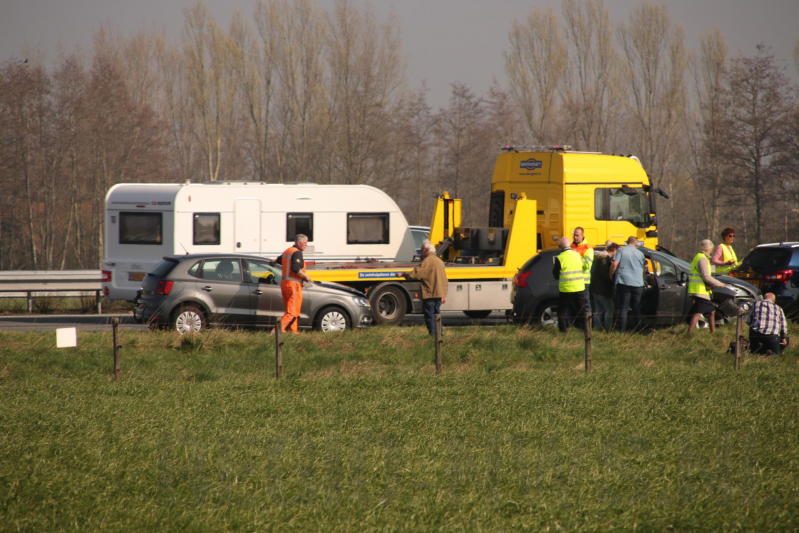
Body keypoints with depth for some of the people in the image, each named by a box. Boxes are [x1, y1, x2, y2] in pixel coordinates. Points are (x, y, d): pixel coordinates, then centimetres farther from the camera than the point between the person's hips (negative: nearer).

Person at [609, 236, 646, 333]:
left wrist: (611, 275, 5)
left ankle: (622, 330, -9)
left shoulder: (621, 251, 0)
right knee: (636, 308, 14)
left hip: (623, 282, -2)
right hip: (637, 284, 2)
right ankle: (638, 328, 11)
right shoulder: (639, 253, 9)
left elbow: (614, 264, -11)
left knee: (623, 307, -2)